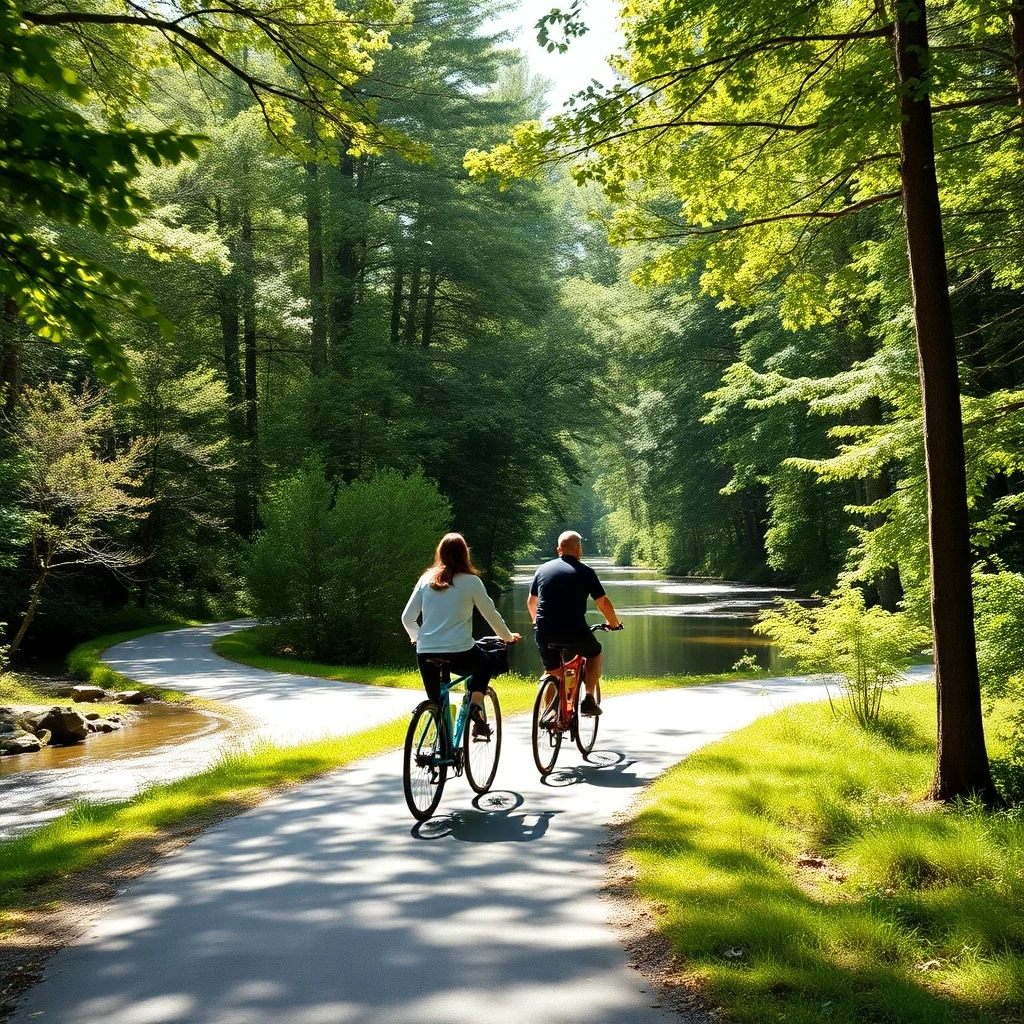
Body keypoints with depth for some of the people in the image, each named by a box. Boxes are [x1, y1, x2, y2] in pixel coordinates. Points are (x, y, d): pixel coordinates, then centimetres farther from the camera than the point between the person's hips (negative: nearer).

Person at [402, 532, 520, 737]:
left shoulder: (426, 579, 6)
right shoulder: (471, 581, -1)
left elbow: (407, 618, 8)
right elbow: (491, 615, 8)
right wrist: (508, 636, 26)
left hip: (426, 654, 2)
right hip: (460, 653, -2)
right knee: (486, 665, 30)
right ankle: (475, 705, 7)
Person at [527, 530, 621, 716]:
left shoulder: (543, 569, 12)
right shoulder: (585, 572, 1)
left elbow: (531, 601, 23)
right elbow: (603, 603, 2)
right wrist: (614, 623, 20)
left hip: (544, 632, 3)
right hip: (574, 632, -3)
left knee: (552, 673, 22)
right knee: (594, 653, 25)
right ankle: (589, 699, 13)